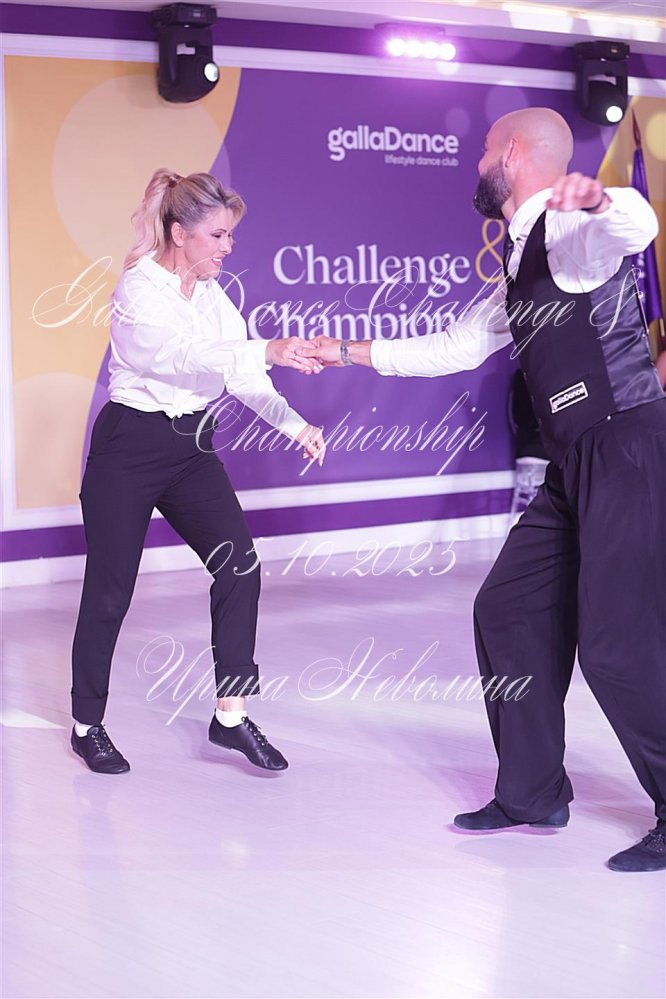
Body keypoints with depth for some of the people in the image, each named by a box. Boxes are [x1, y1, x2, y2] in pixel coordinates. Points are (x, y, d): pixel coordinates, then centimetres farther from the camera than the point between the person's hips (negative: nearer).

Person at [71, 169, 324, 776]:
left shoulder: (212, 293, 6)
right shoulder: (139, 289, -16)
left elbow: (242, 376, 1)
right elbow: (189, 355, -33)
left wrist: (294, 424, -14)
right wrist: (268, 351, -44)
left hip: (193, 447, 6)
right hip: (130, 446, -6)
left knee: (239, 563, -11)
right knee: (110, 589, 2)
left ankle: (231, 714, -3)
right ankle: (87, 723, 21)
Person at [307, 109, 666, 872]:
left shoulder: (571, 232, -11)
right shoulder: (519, 267, 18)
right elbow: (456, 348, 27)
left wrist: (598, 199, -58)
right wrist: (351, 353, 32)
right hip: (576, 466, 10)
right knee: (508, 610, 10)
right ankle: (533, 793, 22)